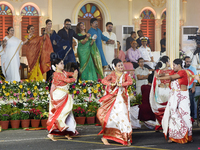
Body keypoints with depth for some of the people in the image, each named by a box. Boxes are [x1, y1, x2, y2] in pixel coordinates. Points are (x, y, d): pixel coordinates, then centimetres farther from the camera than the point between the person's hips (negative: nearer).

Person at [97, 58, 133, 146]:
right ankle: (105, 137, 9)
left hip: (122, 99, 1)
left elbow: (130, 82, -10)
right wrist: (111, 84, -23)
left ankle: (126, 138, -3)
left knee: (123, 117, -6)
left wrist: (121, 84, -21)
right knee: (111, 117, -2)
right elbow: (103, 80, -7)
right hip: (113, 99, -1)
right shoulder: (113, 75, 7)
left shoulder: (125, 76, 10)